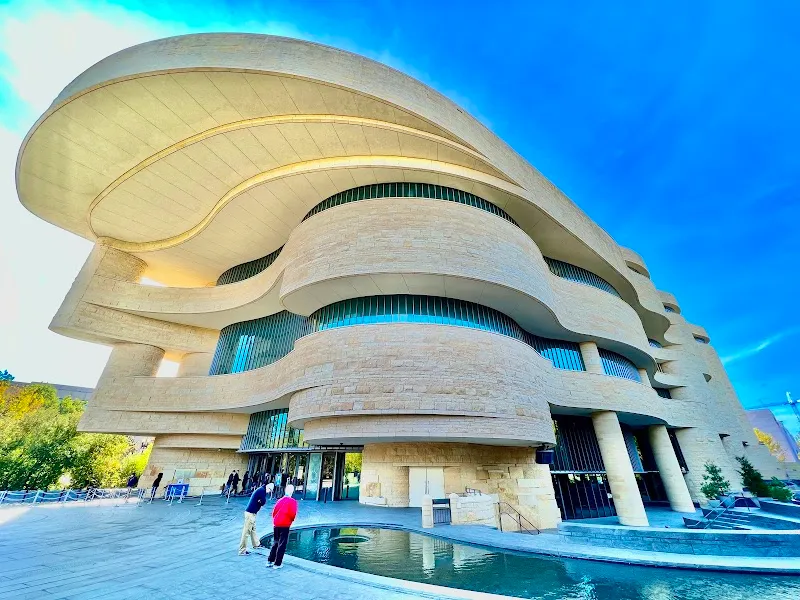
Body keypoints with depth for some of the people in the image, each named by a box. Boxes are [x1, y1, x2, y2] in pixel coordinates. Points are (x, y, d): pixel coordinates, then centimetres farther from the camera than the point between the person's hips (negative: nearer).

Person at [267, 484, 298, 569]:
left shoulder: (280, 500, 7)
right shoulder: (292, 501, -9)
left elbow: (274, 511, 10)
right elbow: (292, 514, -14)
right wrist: (292, 520, 7)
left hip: (276, 524, 6)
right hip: (285, 525, -6)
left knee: (275, 543, 21)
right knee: (282, 545, 6)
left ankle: (270, 561, 26)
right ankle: (277, 564, 9)